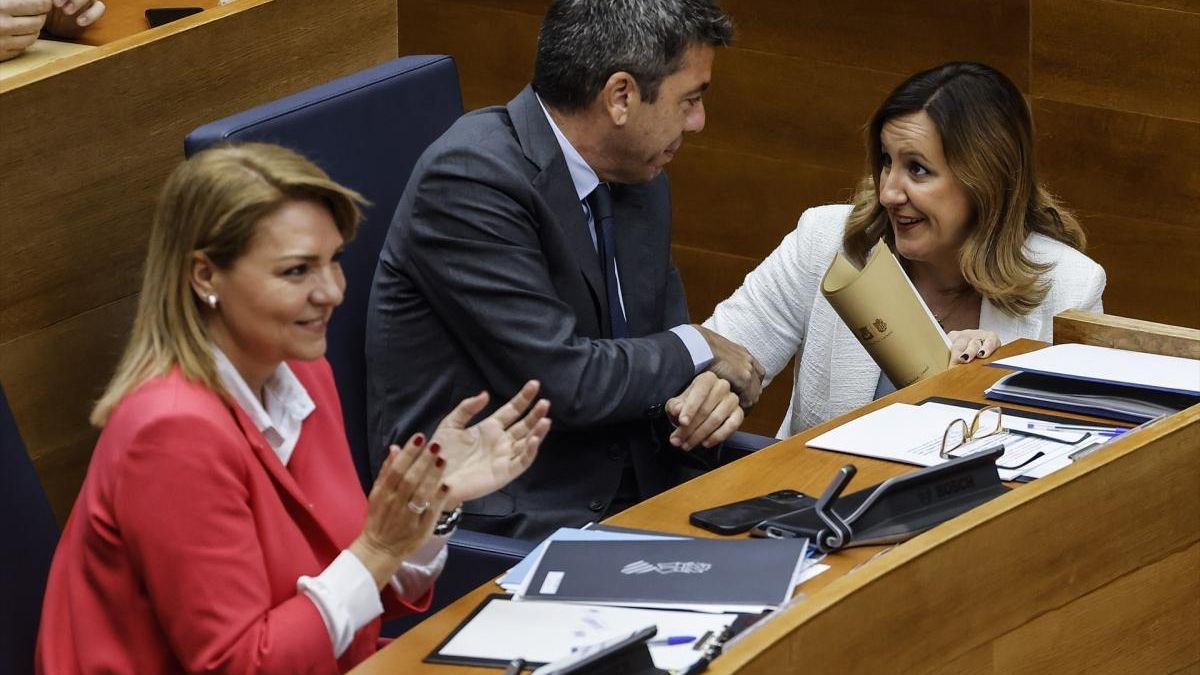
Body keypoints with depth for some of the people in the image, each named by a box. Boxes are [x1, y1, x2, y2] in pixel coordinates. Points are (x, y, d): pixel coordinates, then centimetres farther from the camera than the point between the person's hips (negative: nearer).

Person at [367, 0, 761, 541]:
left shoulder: (640, 181, 9)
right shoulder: (471, 177, -17)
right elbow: (562, 383, -21)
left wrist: (711, 389, -7)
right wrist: (698, 350, -5)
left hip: (627, 488, 8)